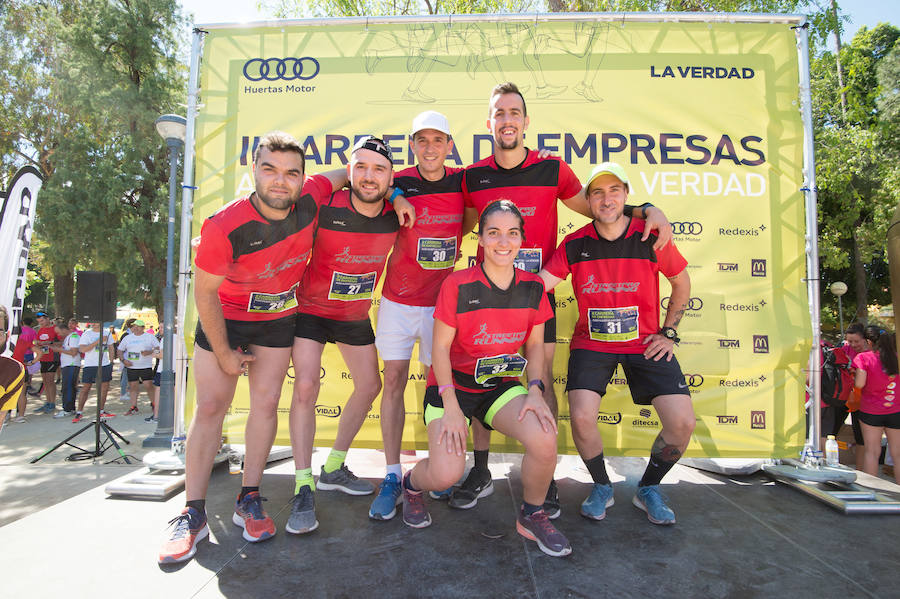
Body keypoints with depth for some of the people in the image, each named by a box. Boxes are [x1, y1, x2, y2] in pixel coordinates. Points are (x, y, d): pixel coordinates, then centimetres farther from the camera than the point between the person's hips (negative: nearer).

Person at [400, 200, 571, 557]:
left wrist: (535, 390, -10)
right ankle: (413, 483, 20)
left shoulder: (533, 287, -2)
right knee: (446, 474, -21)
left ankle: (531, 517, 7)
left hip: (502, 385, 3)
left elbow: (535, 345, 6)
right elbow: (440, 347, -10)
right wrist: (450, 406, -17)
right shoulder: (458, 285, -14)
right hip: (453, 384, -3)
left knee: (545, 439, -25)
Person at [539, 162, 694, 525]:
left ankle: (648, 490, 18)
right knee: (581, 417, -22)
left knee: (682, 423, -12)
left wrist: (669, 332, 5)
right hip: (591, 343, 0)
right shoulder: (574, 244, -5)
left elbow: (681, 282, 10)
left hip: (645, 342, 1)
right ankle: (601, 487, 11)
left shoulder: (650, 237, -5)